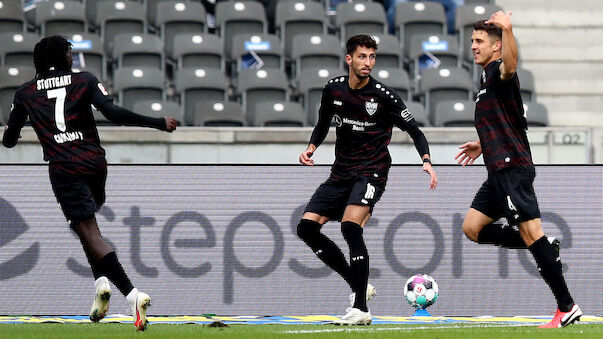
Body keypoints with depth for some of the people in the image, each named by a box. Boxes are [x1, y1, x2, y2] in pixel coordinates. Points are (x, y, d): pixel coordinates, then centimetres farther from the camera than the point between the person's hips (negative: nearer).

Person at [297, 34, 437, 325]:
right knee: (307, 227, -4)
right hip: (340, 174, 6)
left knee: (350, 226, -27)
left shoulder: (383, 96, -10)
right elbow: (323, 123, 19)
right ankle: (358, 286, 7)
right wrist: (311, 147, 1)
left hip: (371, 172, -6)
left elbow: (414, 130, -4)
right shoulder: (333, 89, 2)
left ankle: (360, 309, -25)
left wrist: (426, 161, -19)